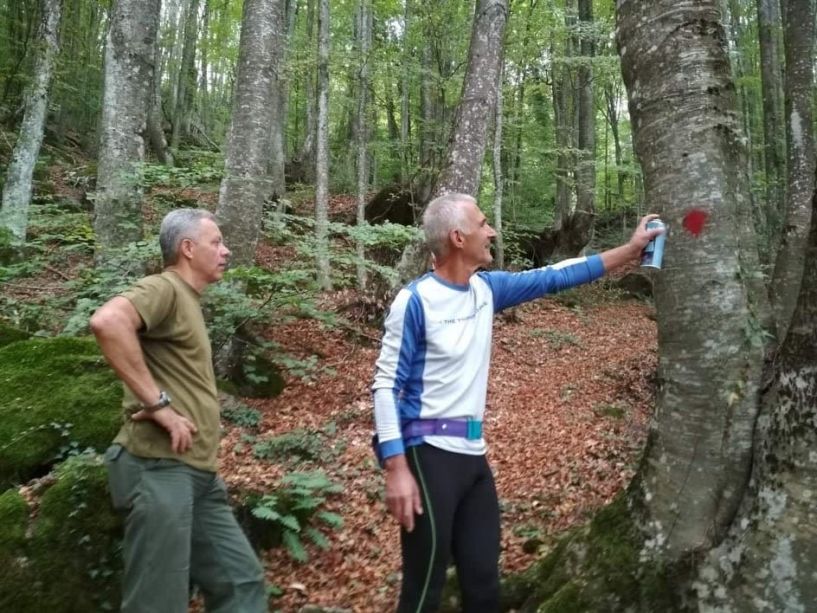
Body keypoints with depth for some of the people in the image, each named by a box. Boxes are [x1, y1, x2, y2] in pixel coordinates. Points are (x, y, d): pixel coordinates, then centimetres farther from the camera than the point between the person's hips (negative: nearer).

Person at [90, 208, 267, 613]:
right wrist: (157, 402, -26)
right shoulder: (164, 288, -9)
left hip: (198, 473, 10)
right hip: (161, 469, -9)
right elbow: (107, 321, -30)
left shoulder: (187, 299, 21)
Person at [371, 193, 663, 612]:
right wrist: (396, 468, -21)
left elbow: (552, 277, 13)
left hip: (473, 453, 7)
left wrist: (629, 250, 13)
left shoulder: (486, 289, 7)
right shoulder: (415, 300, -14)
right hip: (429, 454, -7)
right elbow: (386, 385, -14)